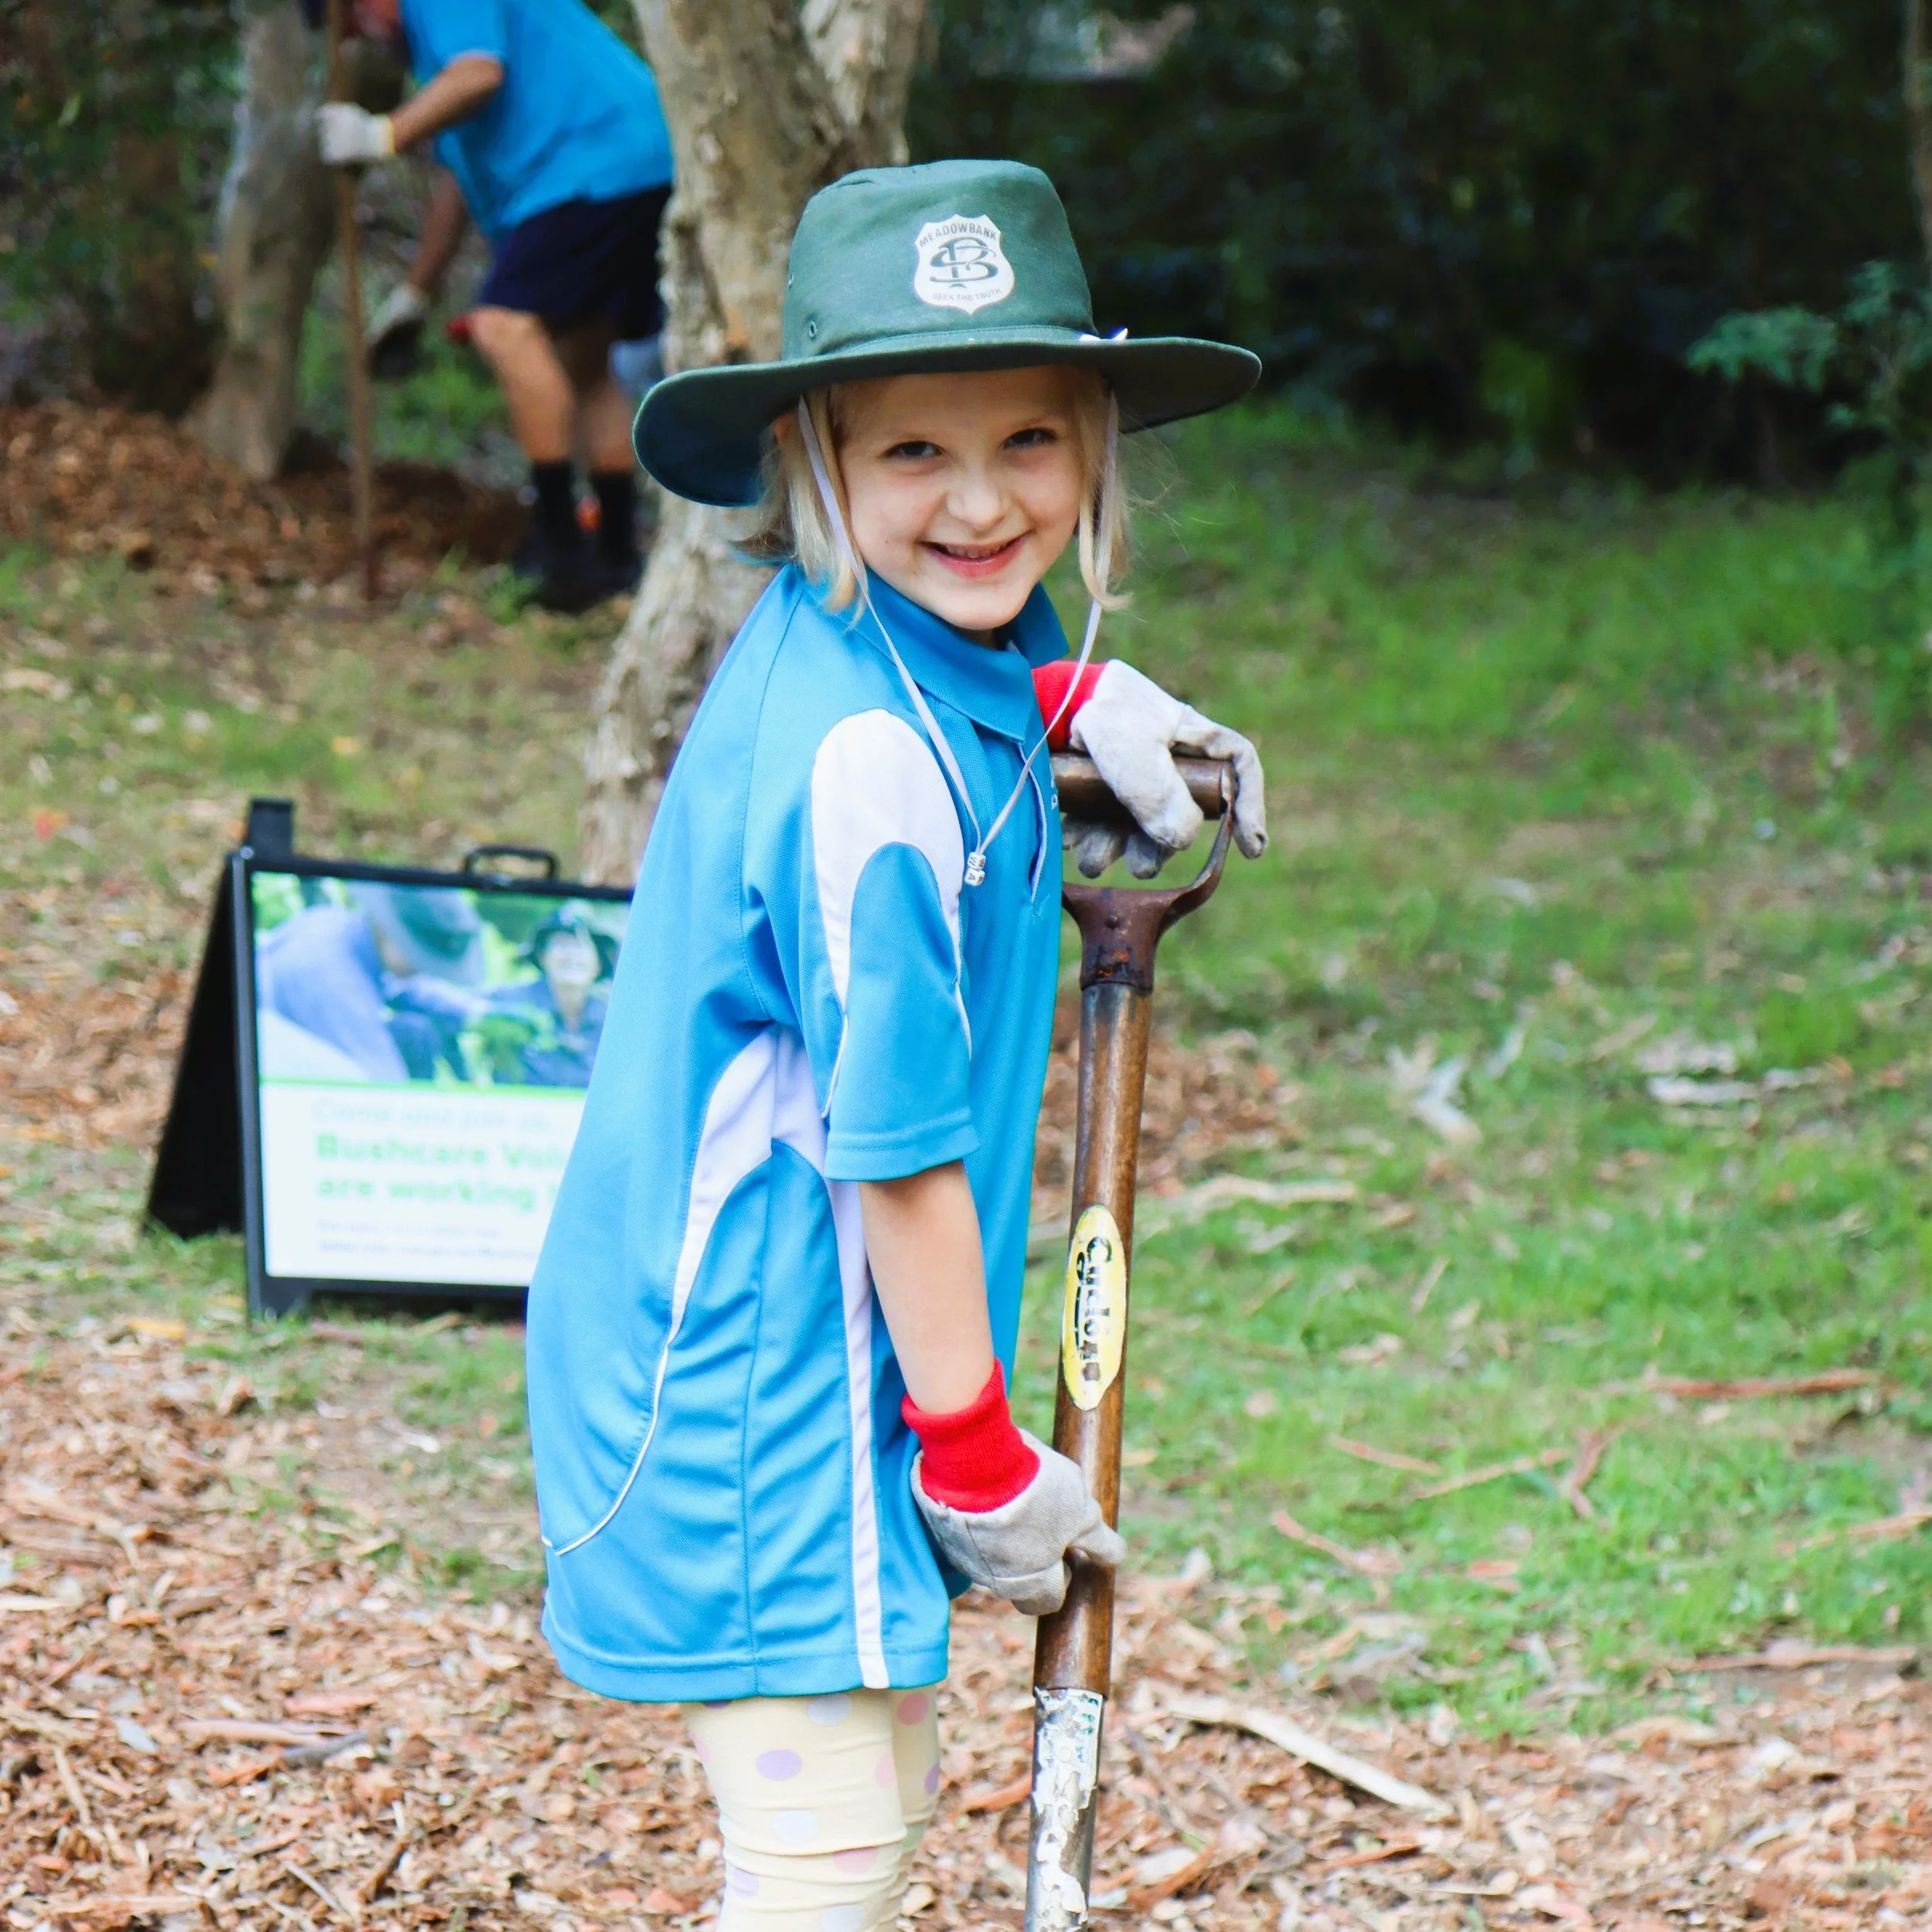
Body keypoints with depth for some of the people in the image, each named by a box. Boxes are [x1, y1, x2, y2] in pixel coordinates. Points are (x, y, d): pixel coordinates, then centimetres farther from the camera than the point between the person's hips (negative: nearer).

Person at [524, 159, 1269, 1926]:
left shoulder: (835, 637, 3)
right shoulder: (872, 757, -25)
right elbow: (897, 1145, -22)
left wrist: (1076, 699, 15)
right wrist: (978, 1457, -14)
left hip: (742, 1342, 10)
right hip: (765, 1379, -10)